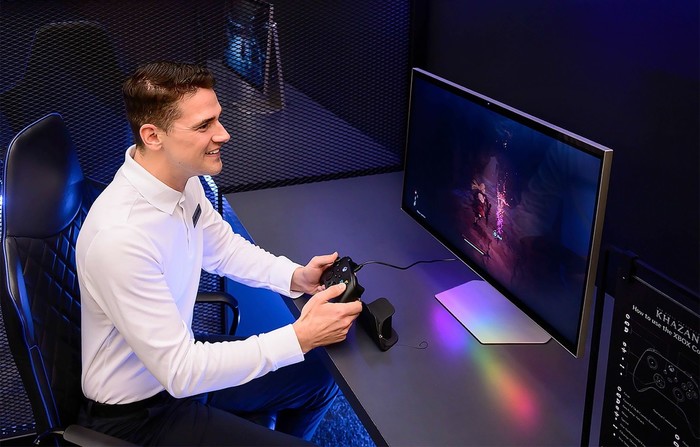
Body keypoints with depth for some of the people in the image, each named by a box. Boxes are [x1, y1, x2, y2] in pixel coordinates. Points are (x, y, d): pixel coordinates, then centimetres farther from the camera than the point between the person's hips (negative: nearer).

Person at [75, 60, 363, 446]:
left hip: (175, 365, 8)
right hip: (139, 411, -8)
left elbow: (223, 248, 9)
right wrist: (300, 337, -30)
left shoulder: (182, 181, -9)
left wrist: (295, 277, -8)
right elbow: (180, 373, -31)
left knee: (320, 379, 15)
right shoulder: (120, 236, -35)